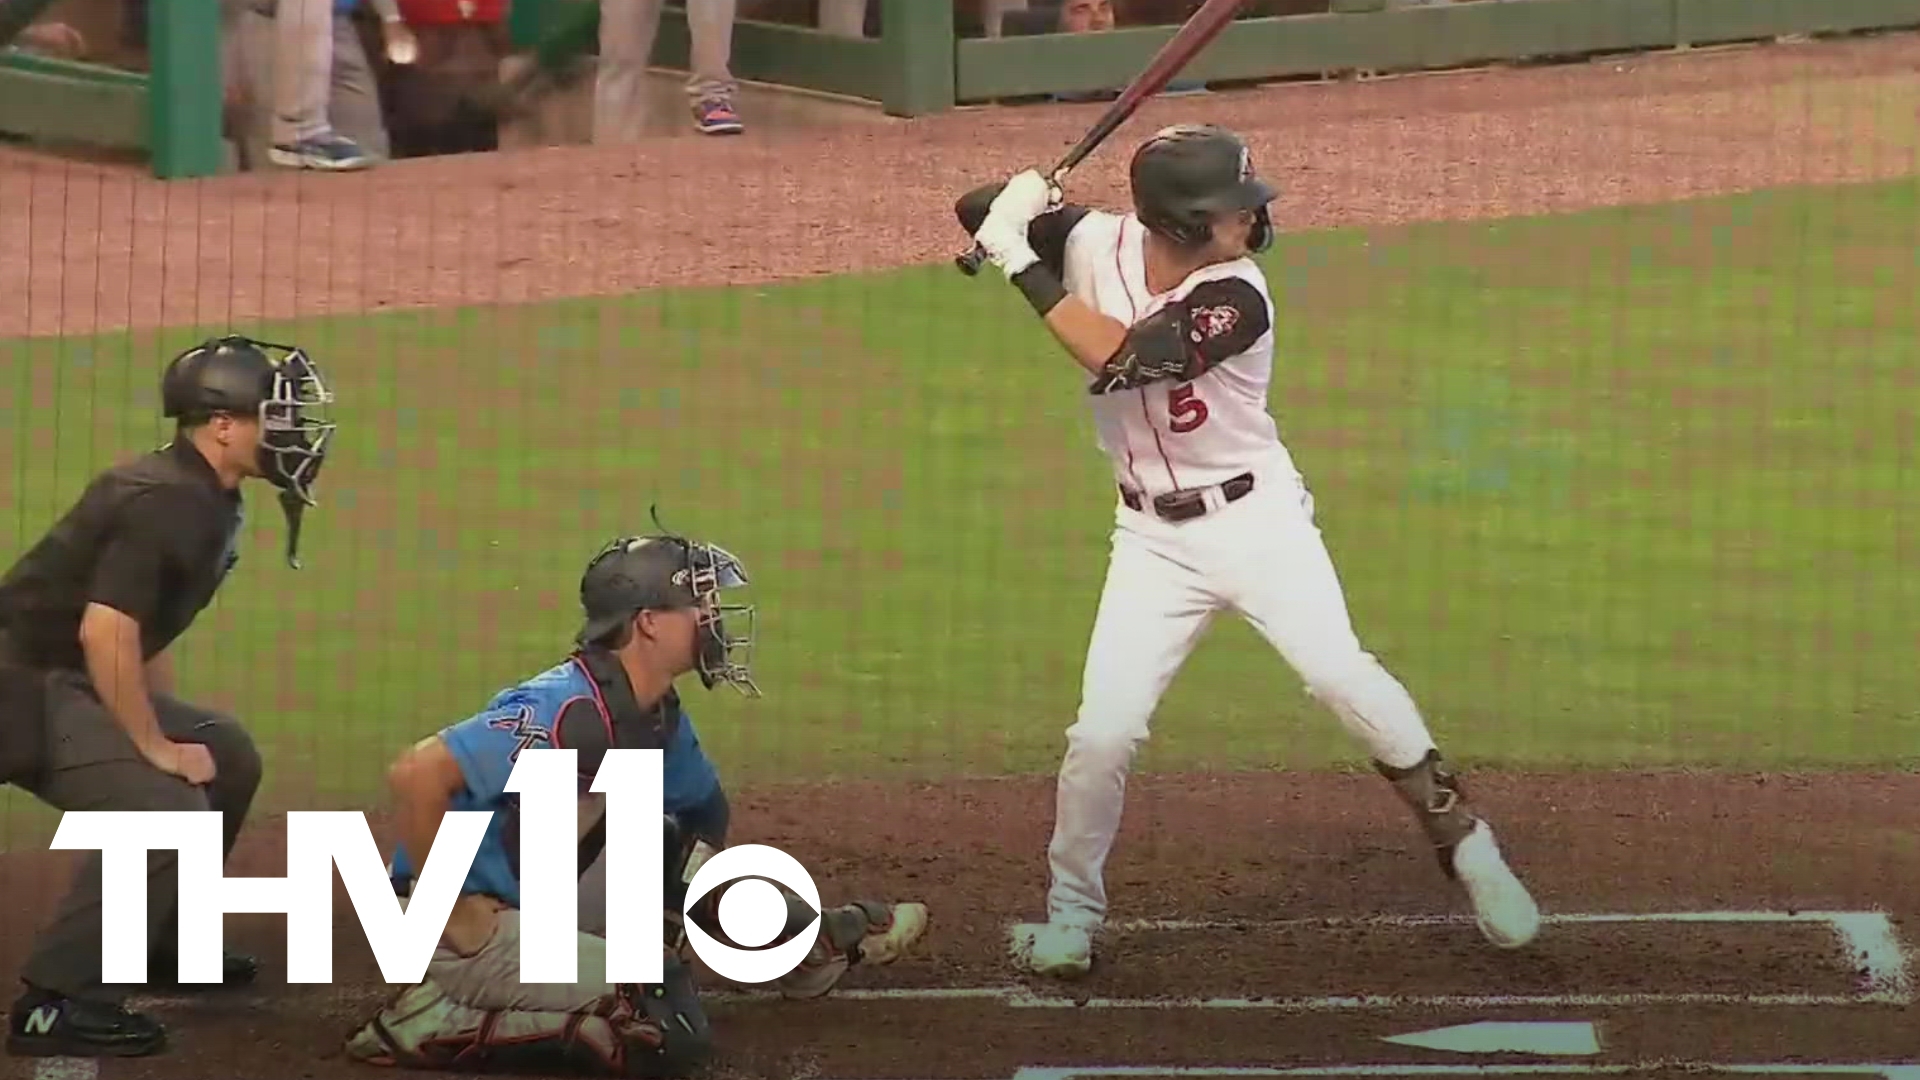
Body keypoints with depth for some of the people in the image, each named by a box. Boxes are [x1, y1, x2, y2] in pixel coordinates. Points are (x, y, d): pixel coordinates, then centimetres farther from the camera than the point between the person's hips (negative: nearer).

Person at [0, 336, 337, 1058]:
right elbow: (105, 632, -28)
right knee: (163, 813, -22)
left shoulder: (207, 502, 10)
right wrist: (158, 747, -19)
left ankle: (163, 942, 29)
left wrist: (169, 730, 16)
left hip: (69, 684, 11)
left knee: (225, 756, 18)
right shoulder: (165, 501, -22)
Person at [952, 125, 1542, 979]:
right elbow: (977, 212, 1)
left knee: (1339, 675, -20)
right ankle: (1071, 913, 12)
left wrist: (1024, 266, -28)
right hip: (1153, 539, 3)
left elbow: (1121, 357, -31)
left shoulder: (1234, 300, -19)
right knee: (1103, 729, -7)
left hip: (1255, 517, -3)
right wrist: (1017, 212, -22)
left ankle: (1460, 838, -5)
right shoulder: (1095, 244, -7)